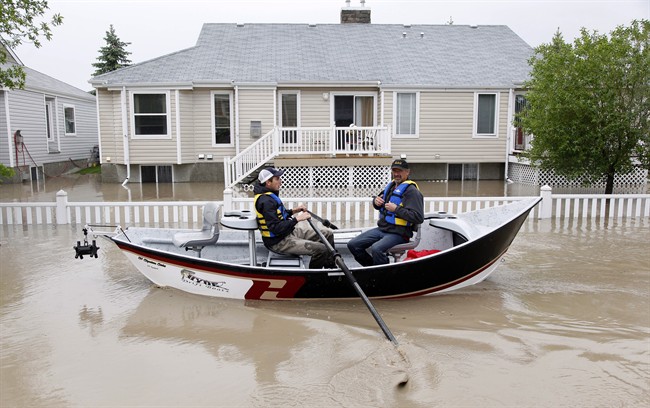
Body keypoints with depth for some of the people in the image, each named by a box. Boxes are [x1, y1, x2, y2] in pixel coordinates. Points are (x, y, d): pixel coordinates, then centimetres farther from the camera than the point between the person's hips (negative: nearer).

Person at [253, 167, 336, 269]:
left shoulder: (270, 195, 8)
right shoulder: (266, 201, -23)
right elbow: (276, 228, -27)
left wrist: (293, 211, 7)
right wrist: (297, 219, -25)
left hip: (289, 232, 10)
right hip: (278, 242, -10)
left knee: (328, 234, 10)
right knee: (321, 249, -22)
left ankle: (331, 268, 22)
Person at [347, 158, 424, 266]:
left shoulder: (411, 191, -11)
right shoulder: (391, 186, 16)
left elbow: (418, 218, -21)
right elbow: (379, 204, 31)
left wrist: (396, 209, -21)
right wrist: (375, 201, 6)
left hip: (398, 233, -9)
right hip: (381, 229, 9)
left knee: (376, 249, -35)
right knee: (353, 245, 0)